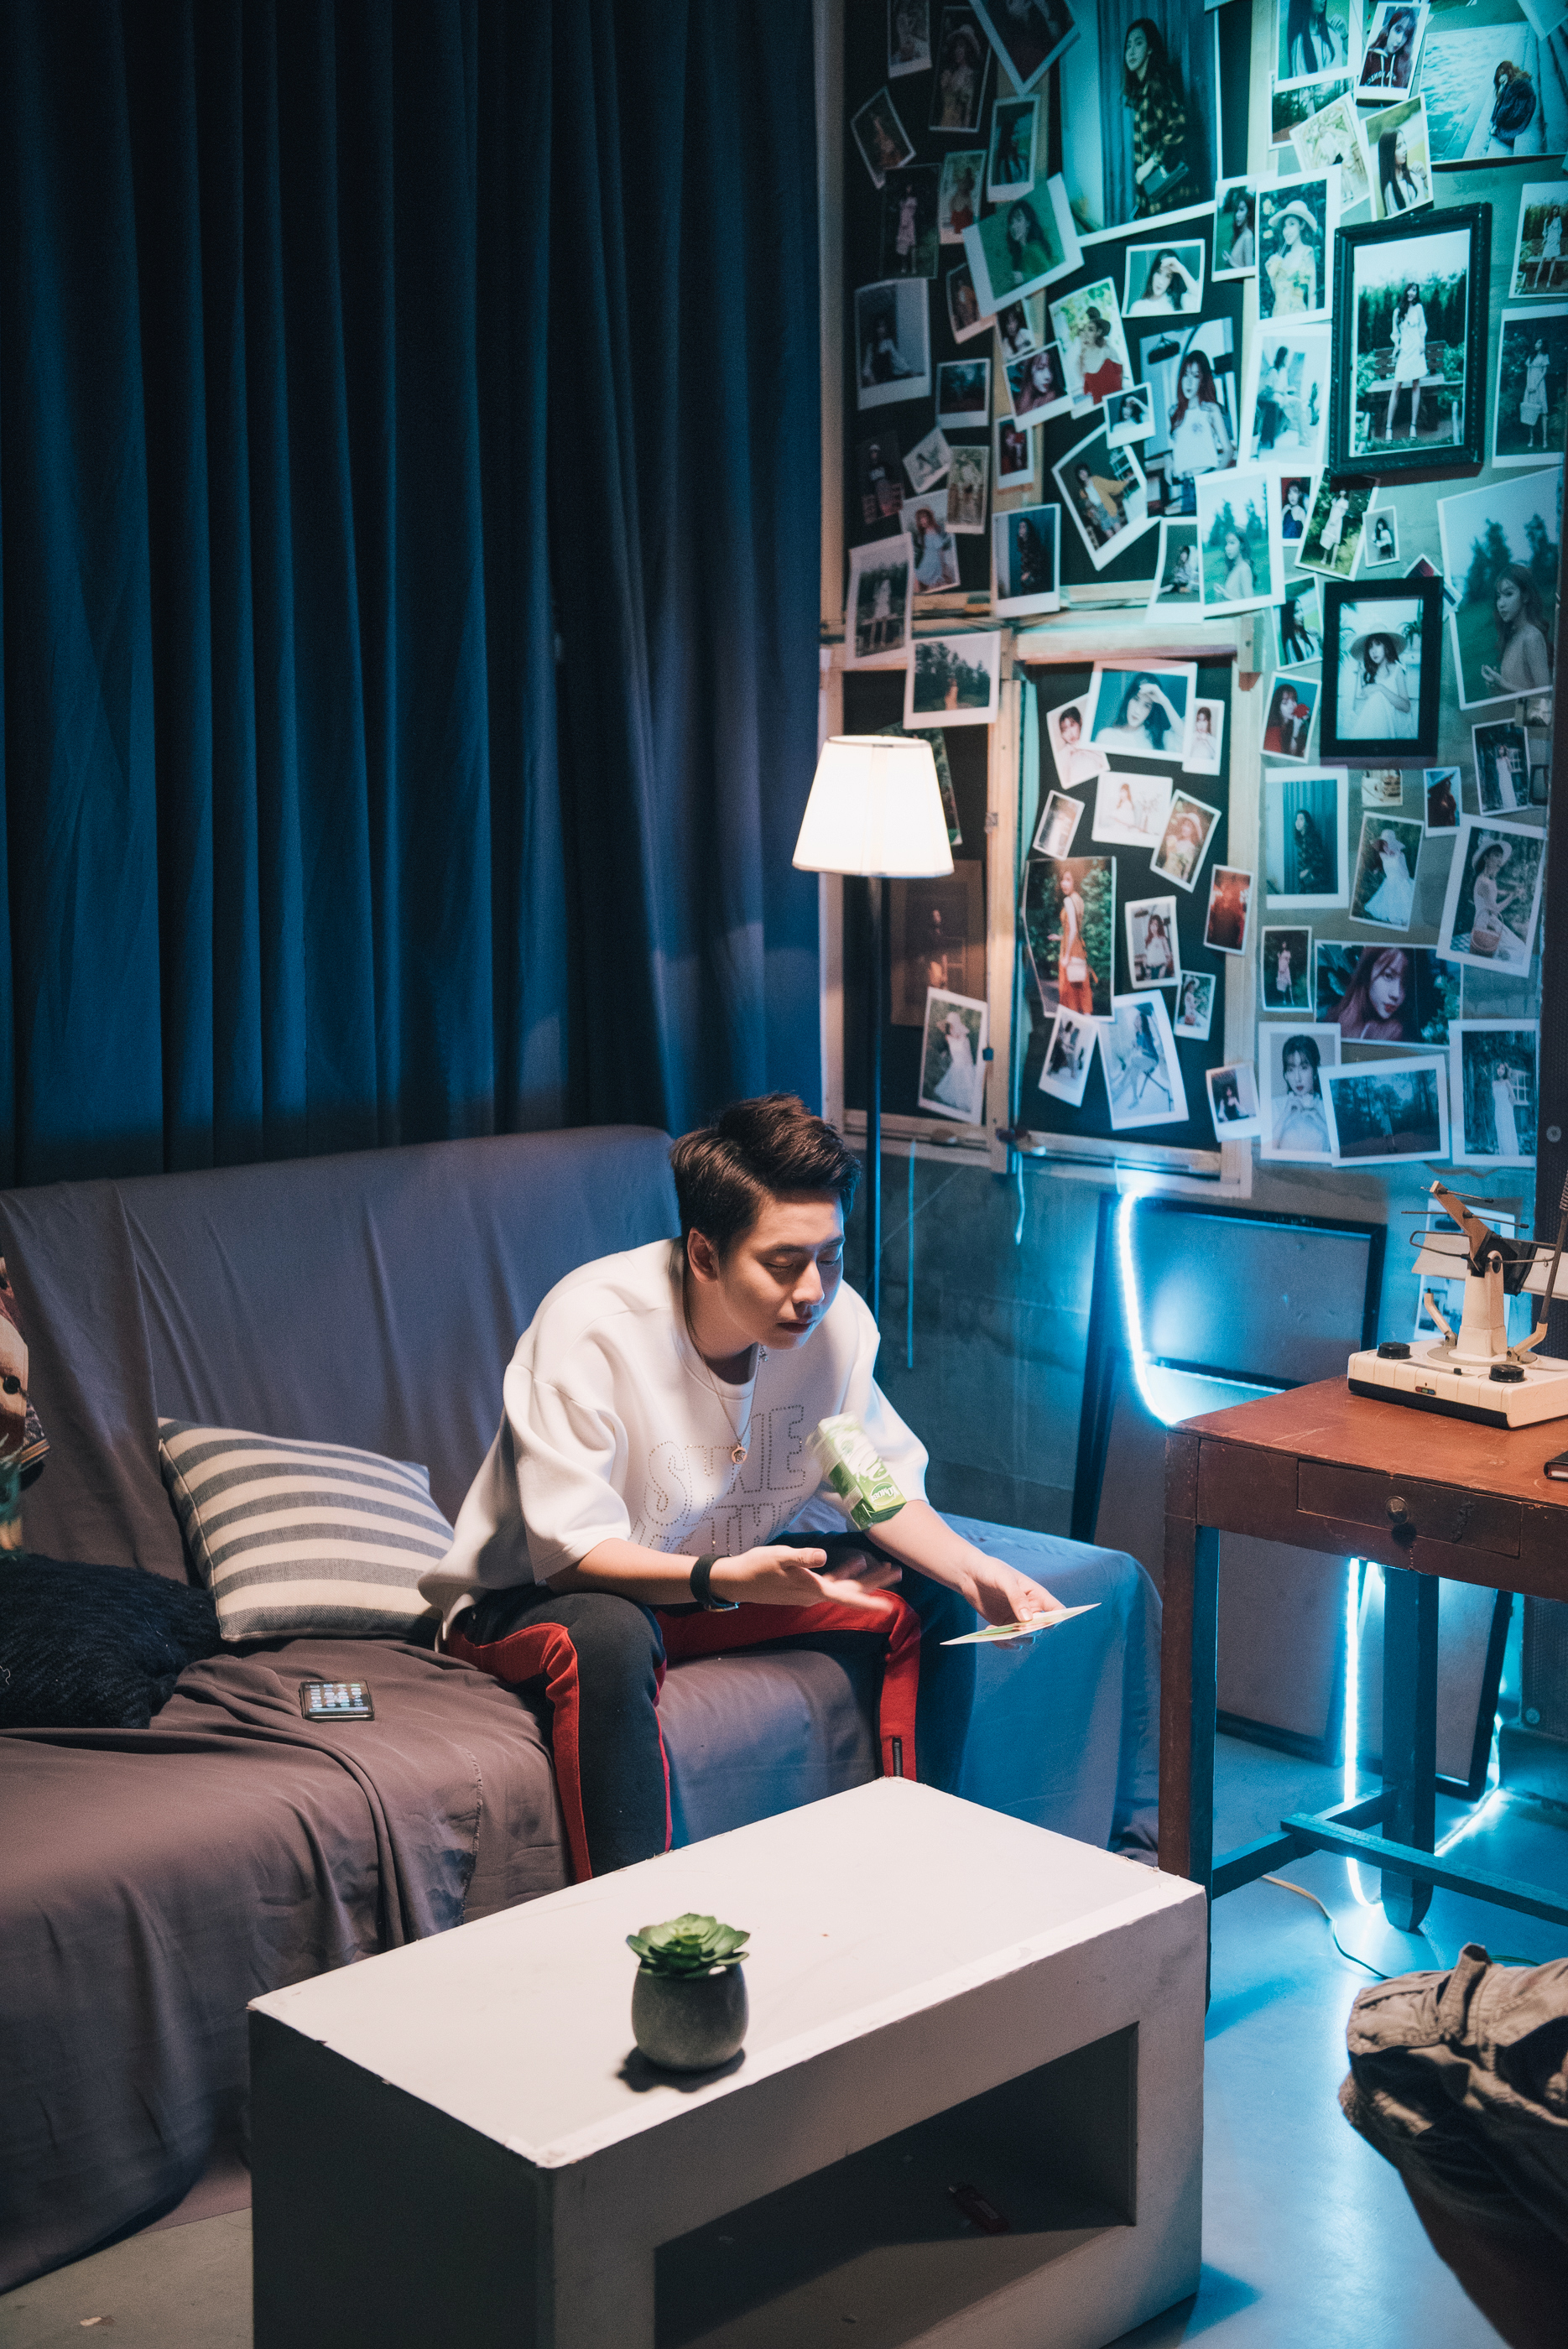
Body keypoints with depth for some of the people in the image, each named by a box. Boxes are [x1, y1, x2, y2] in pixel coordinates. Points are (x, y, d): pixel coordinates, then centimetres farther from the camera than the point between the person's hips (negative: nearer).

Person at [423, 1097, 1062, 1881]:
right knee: (608, 1639, -39)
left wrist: (972, 1570, -21)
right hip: (535, 1595, -6)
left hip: (733, 1567, 6)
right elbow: (571, 1554, -30)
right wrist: (727, 1580, -46)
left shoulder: (834, 1318, -14)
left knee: (929, 1599, -9)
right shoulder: (591, 1324, -30)